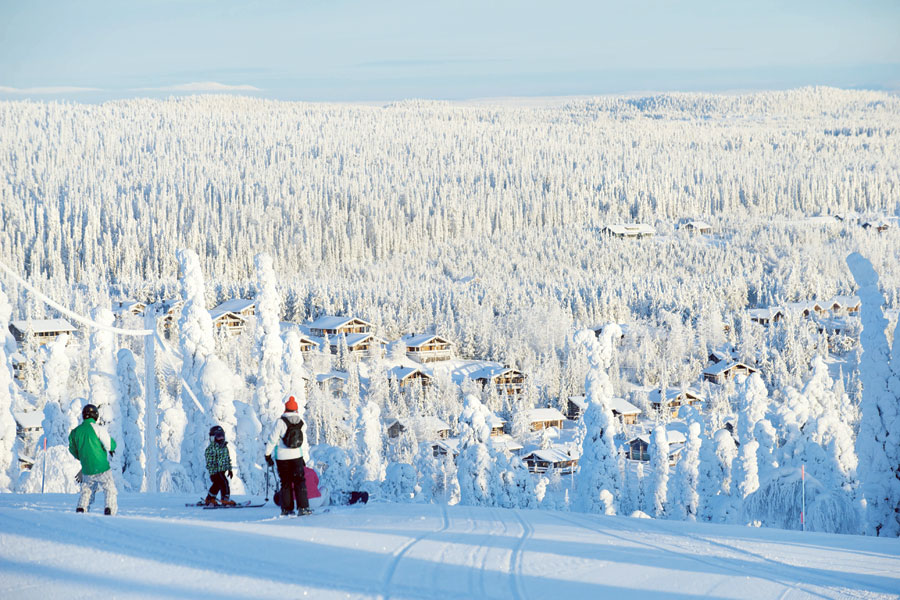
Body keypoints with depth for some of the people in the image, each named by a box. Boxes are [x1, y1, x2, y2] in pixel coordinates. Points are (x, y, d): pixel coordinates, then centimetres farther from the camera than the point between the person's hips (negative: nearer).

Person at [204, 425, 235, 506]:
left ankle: (209, 500, 27)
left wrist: (230, 469, 22)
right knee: (224, 483, -16)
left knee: (217, 485, 16)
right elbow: (209, 462, -15)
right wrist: (212, 473, -19)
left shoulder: (224, 446, 12)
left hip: (222, 470, 9)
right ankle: (225, 500, -13)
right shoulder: (211, 448, -14)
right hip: (216, 471, -9)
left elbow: (228, 458, 22)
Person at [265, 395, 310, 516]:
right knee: (300, 481, 5)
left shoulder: (280, 422, -12)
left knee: (286, 483, 8)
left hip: (282, 457, -2)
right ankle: (303, 507, -6)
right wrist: (304, 457, 25)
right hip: (297, 456, 2)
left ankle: (287, 509, 9)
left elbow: (273, 440, -10)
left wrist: (267, 455, 1)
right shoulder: (301, 423, 0)